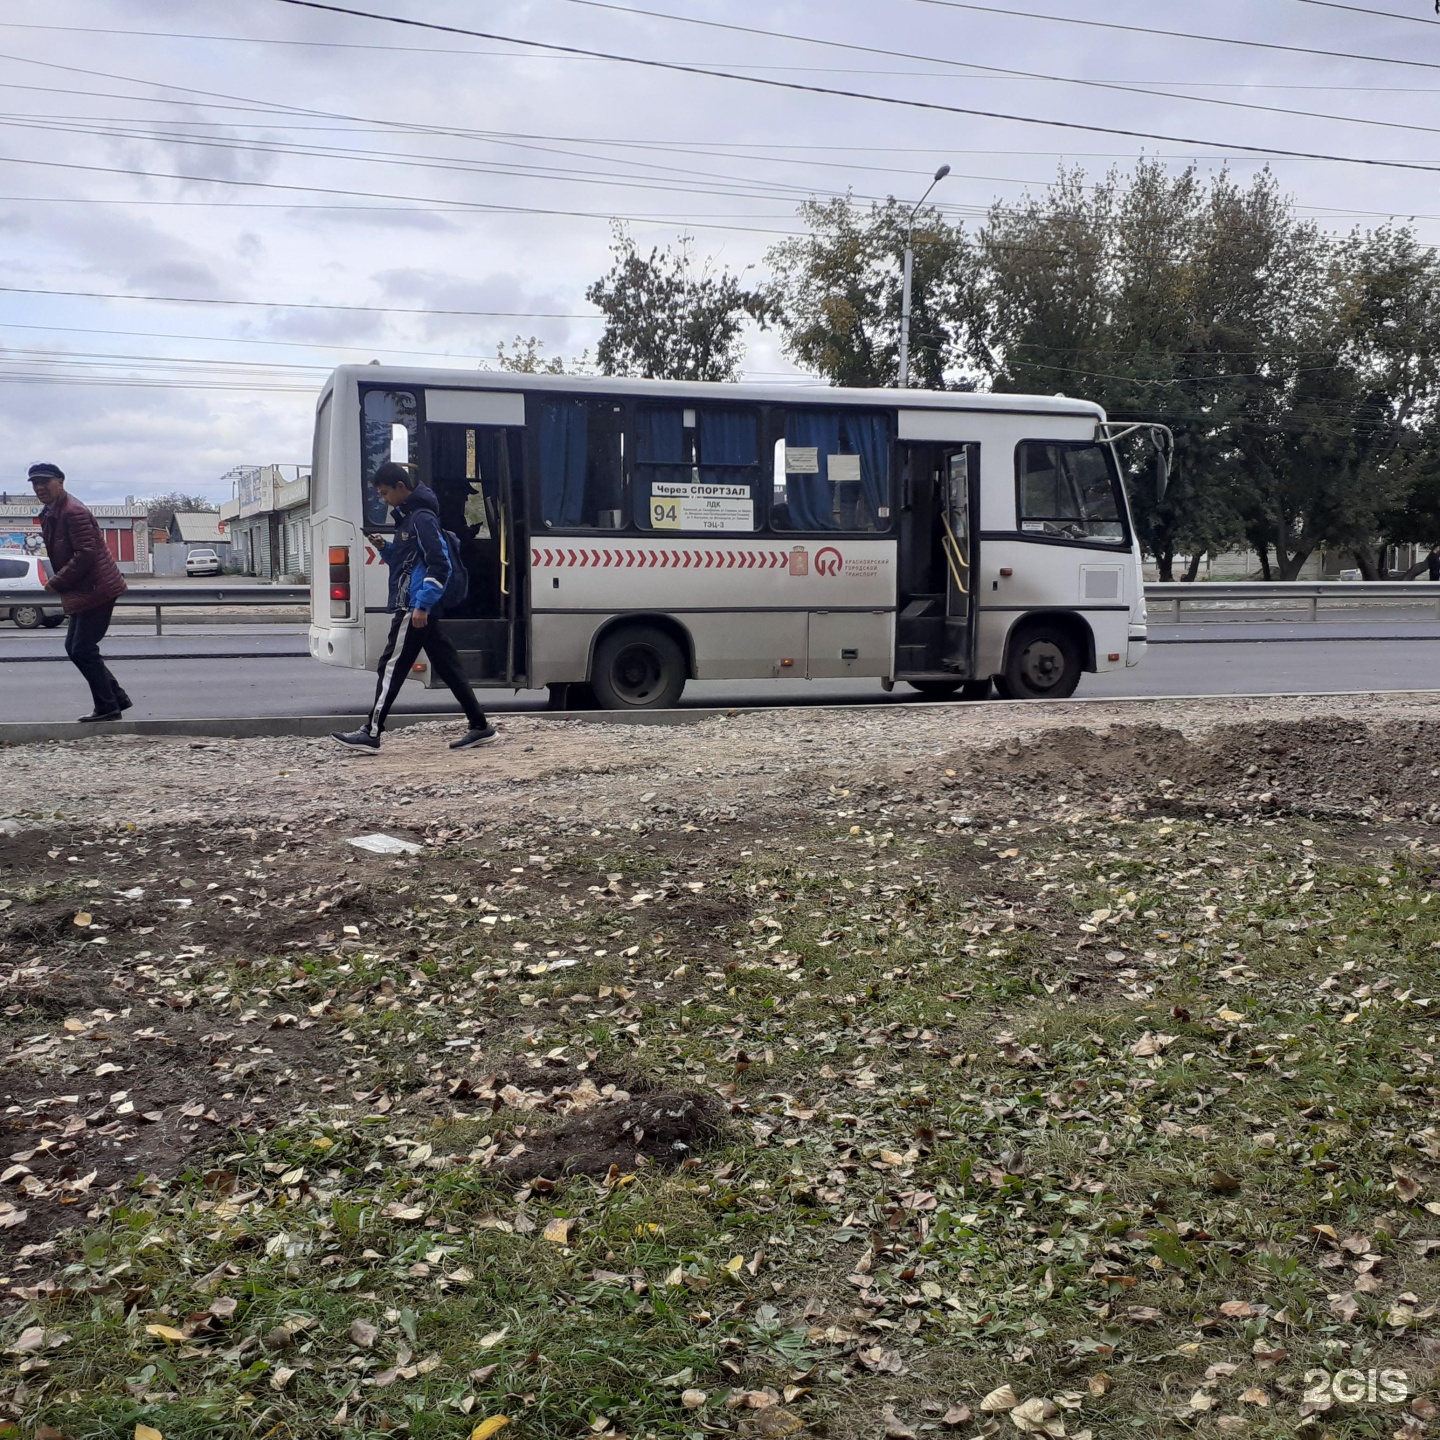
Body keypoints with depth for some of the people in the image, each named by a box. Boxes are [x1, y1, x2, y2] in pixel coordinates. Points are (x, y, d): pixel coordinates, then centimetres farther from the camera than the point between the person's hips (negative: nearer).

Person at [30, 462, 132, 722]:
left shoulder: (74, 513, -19)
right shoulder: (49, 513, 14)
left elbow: (85, 554, -25)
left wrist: (57, 582, -18)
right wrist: (58, 580, 10)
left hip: (96, 590, -11)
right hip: (81, 592, 11)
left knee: (82, 650, -7)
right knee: (75, 647, 13)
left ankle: (107, 707, 3)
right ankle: (118, 698, 19)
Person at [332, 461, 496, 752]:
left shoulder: (422, 518, -13)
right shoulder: (407, 517, 18)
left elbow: (440, 564, -19)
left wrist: (422, 604, -23)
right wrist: (385, 548, 8)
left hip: (414, 608, -10)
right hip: (420, 608, 10)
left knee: (392, 667, -6)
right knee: (447, 667, 8)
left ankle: (371, 733, -2)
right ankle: (480, 727, 10)